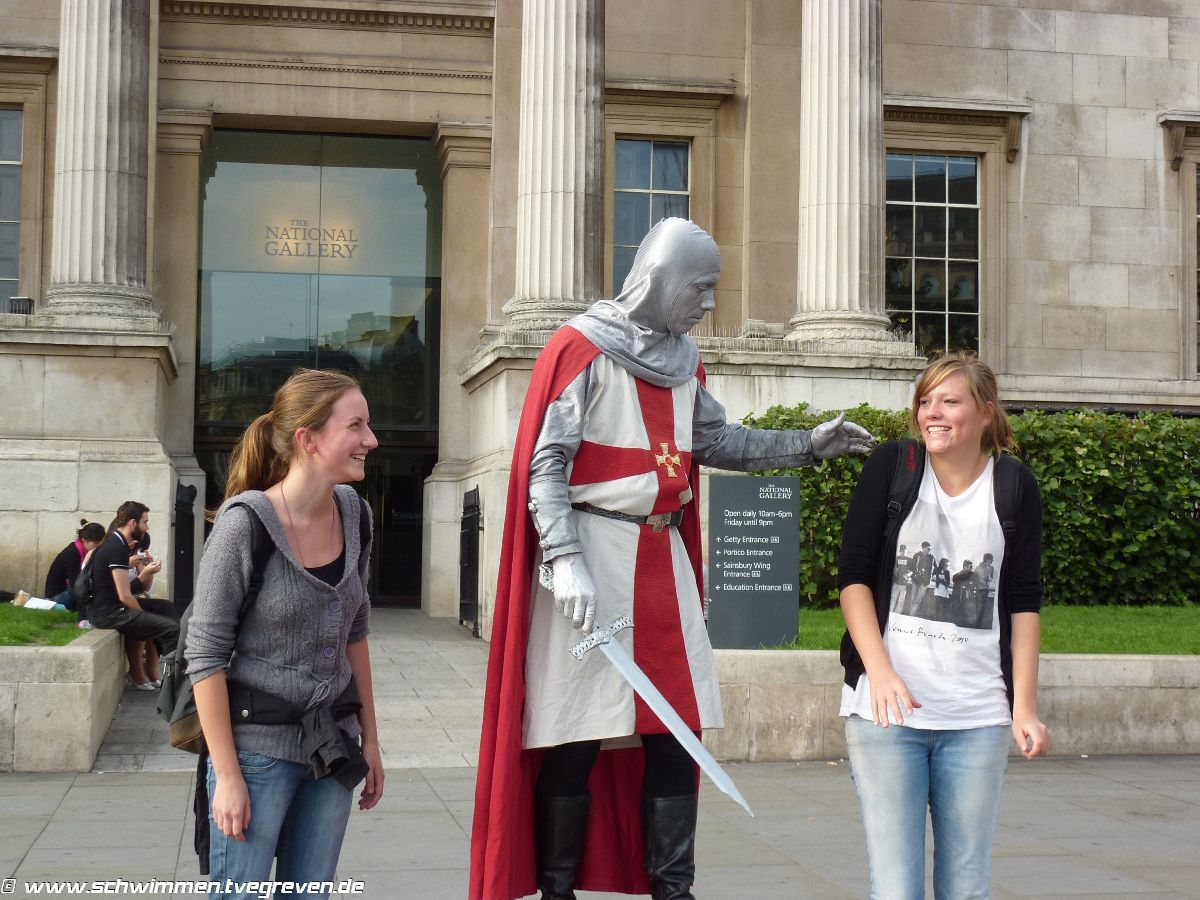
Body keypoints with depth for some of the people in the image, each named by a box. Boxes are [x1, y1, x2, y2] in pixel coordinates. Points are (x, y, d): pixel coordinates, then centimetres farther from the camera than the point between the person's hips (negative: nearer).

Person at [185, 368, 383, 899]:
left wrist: (369, 737, 13)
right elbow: (206, 655, -13)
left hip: (333, 751, 6)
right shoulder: (245, 522, -16)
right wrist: (227, 776, -13)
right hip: (258, 750, -6)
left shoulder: (353, 513, 2)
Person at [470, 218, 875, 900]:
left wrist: (806, 445, 17)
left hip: (664, 558, 7)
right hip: (592, 555, -7)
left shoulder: (684, 359, 15)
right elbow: (545, 463, -11)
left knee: (675, 731, 5)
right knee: (575, 740, -3)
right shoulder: (584, 348, -7)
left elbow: (715, 441, 24)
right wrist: (565, 559, -21)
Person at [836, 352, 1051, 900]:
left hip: (978, 717, 2)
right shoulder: (890, 466, 0)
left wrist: (1025, 706, 0)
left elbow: (1024, 603, 6)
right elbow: (853, 576, -2)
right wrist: (881, 672, -13)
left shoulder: (1014, 486, 4)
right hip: (888, 707, -1)